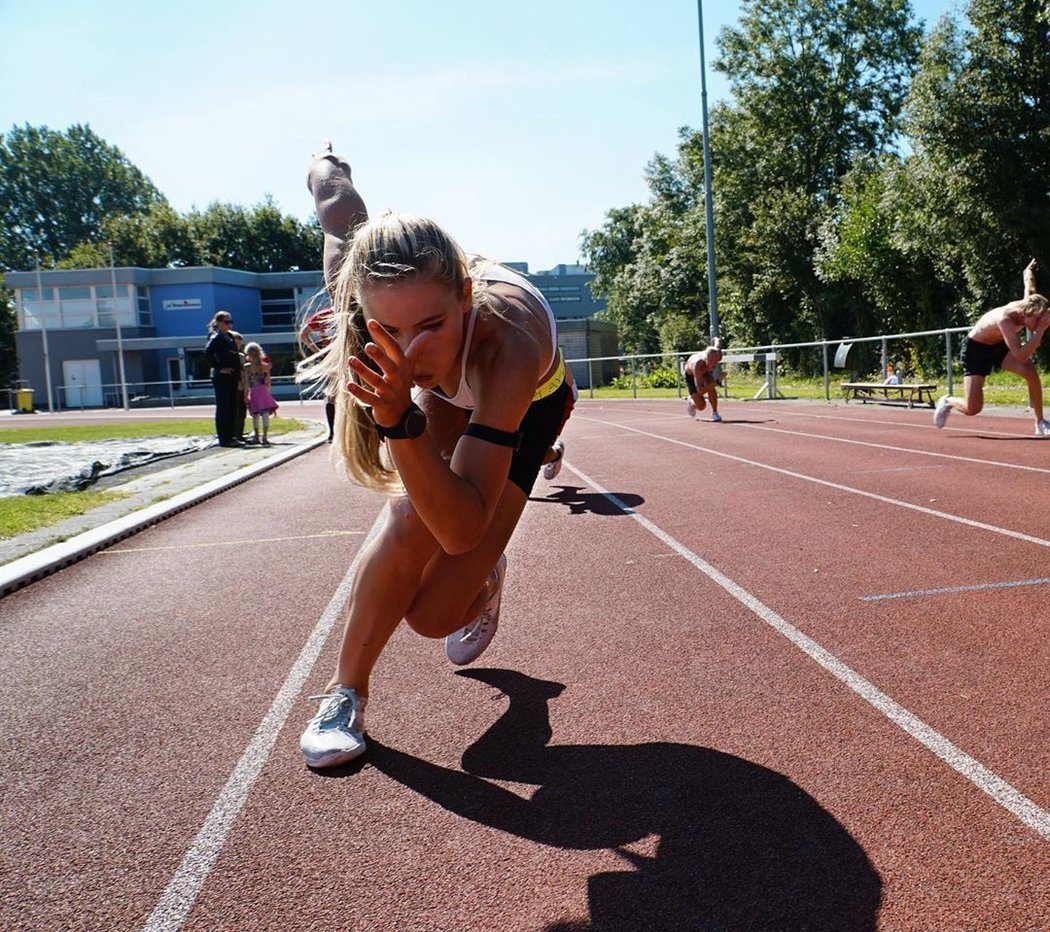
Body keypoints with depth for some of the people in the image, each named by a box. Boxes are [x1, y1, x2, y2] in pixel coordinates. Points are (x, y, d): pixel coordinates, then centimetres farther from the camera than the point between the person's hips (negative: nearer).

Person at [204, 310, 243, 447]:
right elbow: (208, 352, -24)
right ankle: (224, 439, -2)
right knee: (223, 409, -5)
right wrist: (219, 368, -20)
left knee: (231, 409, 11)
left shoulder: (228, 337, 19)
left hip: (231, 378, 9)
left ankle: (229, 437, 17)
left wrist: (238, 379, 19)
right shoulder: (216, 337, -7)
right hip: (222, 378, -9)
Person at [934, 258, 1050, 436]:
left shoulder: (1027, 305, -18)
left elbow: (1028, 282, 7)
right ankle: (947, 402, 23)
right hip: (975, 349, -7)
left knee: (1031, 371, -22)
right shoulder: (1005, 319, -38)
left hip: (998, 345, 7)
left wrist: (1029, 270, 29)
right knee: (972, 408, -13)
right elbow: (1020, 356, -46)